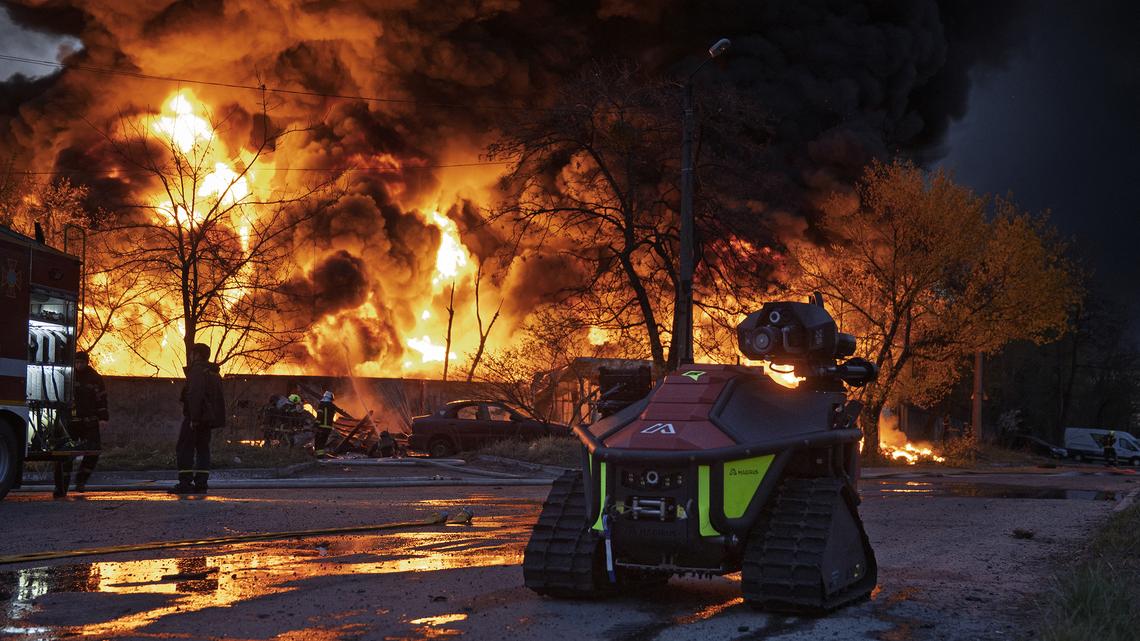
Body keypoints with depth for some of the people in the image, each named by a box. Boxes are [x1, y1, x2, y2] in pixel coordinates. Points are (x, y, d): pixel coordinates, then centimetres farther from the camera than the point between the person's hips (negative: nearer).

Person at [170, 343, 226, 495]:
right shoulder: (214, 373, 18)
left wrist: (194, 418, -23)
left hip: (195, 418, -9)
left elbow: (195, 395, -22)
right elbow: (219, 398, 20)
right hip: (208, 419, 9)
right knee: (203, 449, 8)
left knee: (185, 449, -6)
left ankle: (185, 483, -11)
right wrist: (216, 420, 20)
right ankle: (201, 483, 4)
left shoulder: (197, 370, -12)